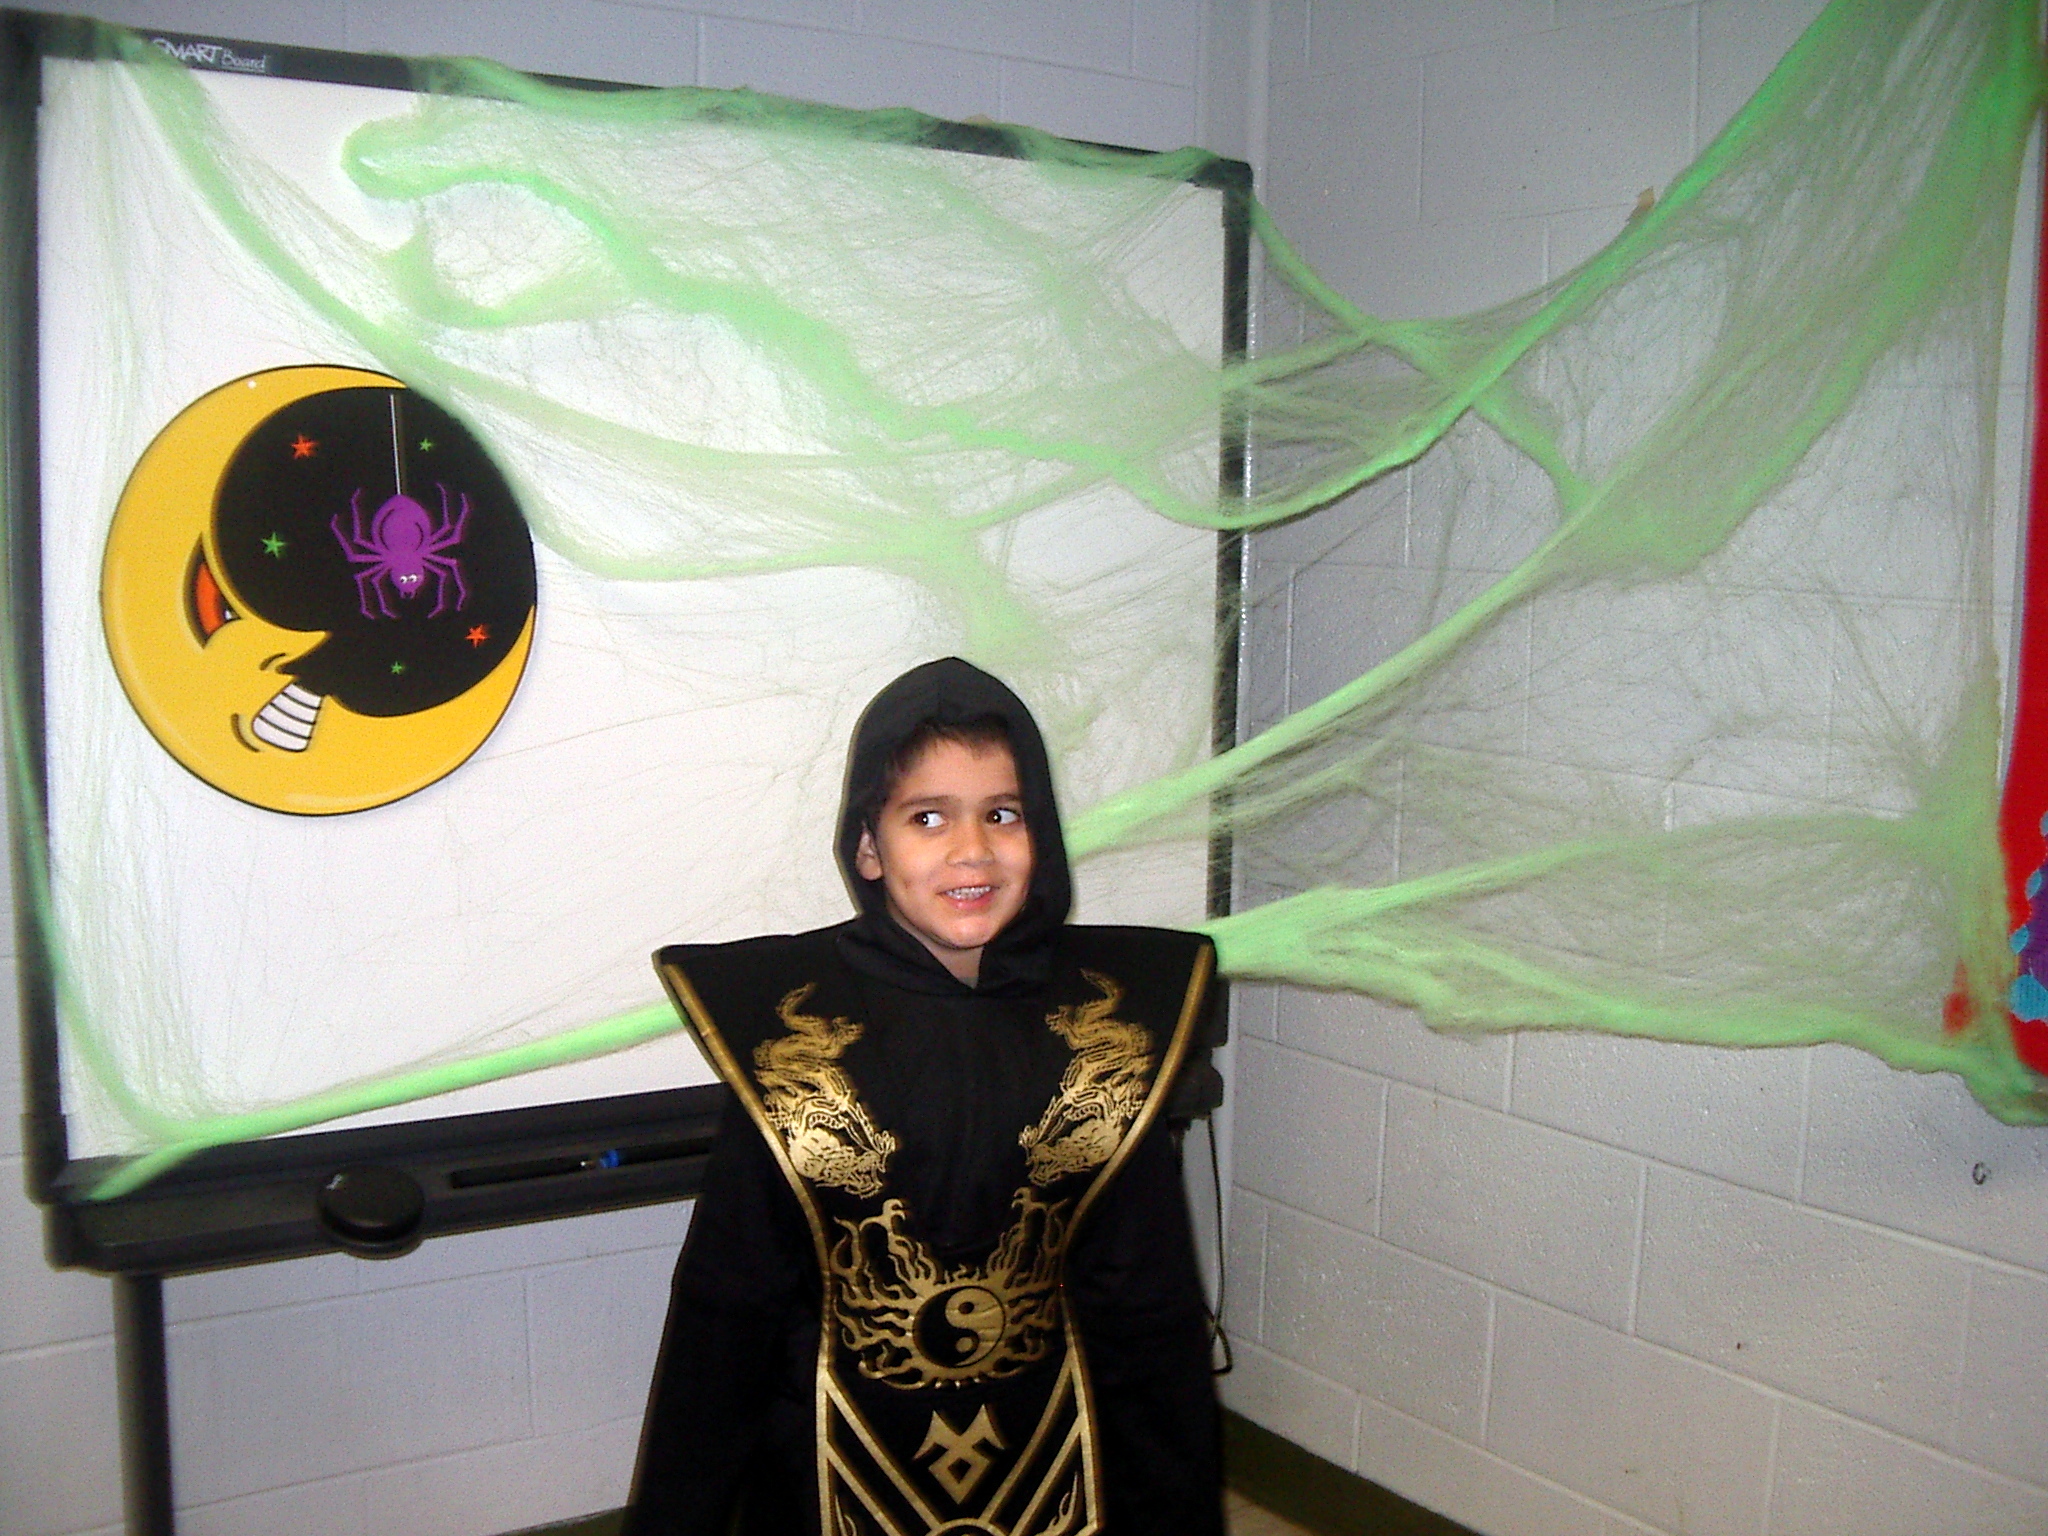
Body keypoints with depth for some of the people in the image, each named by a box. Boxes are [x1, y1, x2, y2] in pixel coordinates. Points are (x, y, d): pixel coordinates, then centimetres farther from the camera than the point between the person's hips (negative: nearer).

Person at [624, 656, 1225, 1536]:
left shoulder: (1110, 1023, -9)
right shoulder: (784, 1029, -13)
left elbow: (1147, 1307, -3)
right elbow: (724, 1313, -7)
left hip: (1053, 1460, 2)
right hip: (841, 1465, -1)